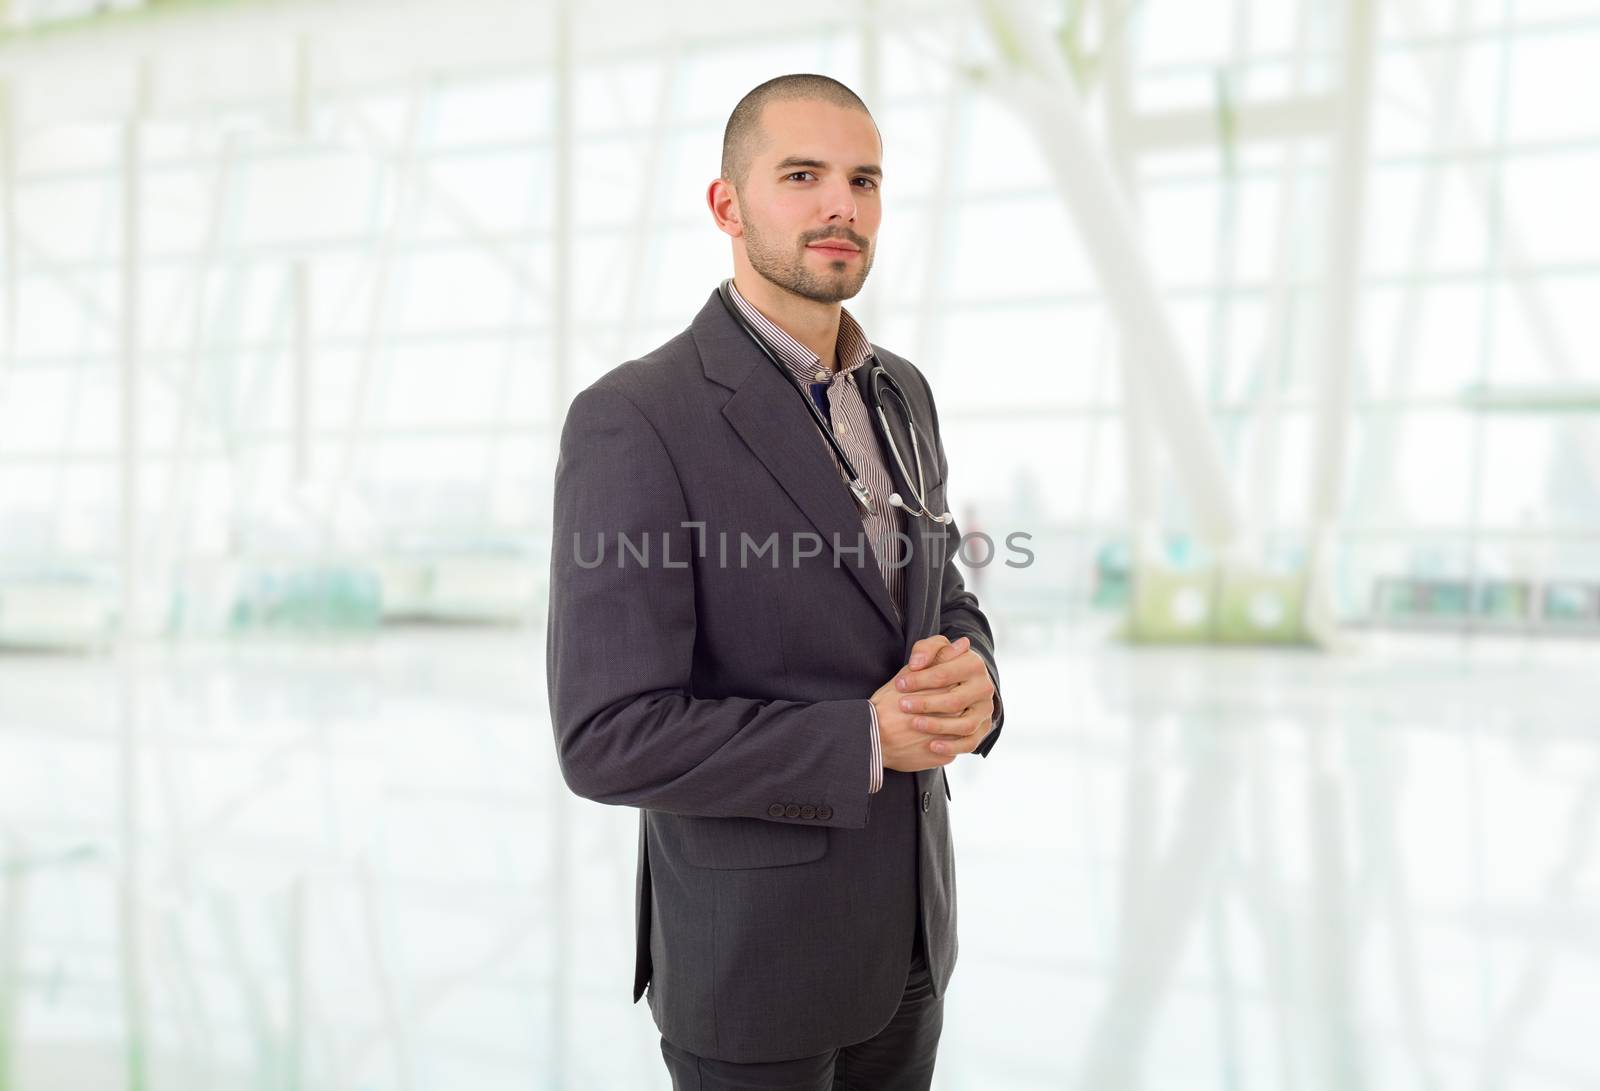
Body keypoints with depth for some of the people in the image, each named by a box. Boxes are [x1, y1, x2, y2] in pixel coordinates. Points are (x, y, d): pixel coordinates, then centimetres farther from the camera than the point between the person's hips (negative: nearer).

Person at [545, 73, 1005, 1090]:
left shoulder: (900, 391, 2)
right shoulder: (632, 420, -22)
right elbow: (609, 739, -24)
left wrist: (969, 684, -14)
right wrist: (862, 742, -23)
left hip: (903, 917, 7)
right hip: (749, 944, -6)